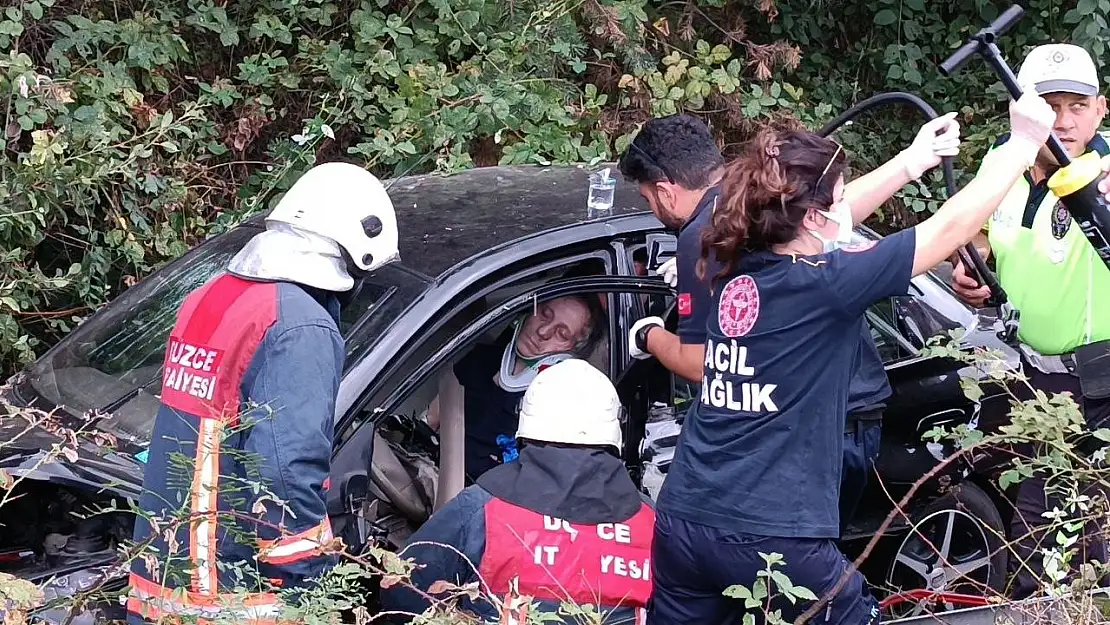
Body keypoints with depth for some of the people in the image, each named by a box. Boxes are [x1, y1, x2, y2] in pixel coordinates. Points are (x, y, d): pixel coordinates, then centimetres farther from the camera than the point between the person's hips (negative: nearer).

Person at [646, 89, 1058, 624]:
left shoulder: (735, 266, 5)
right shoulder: (825, 284, -12)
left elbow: (822, 218, 25)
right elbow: (953, 226, -4)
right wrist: (1025, 140, 9)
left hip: (681, 521, 6)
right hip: (774, 539, -6)